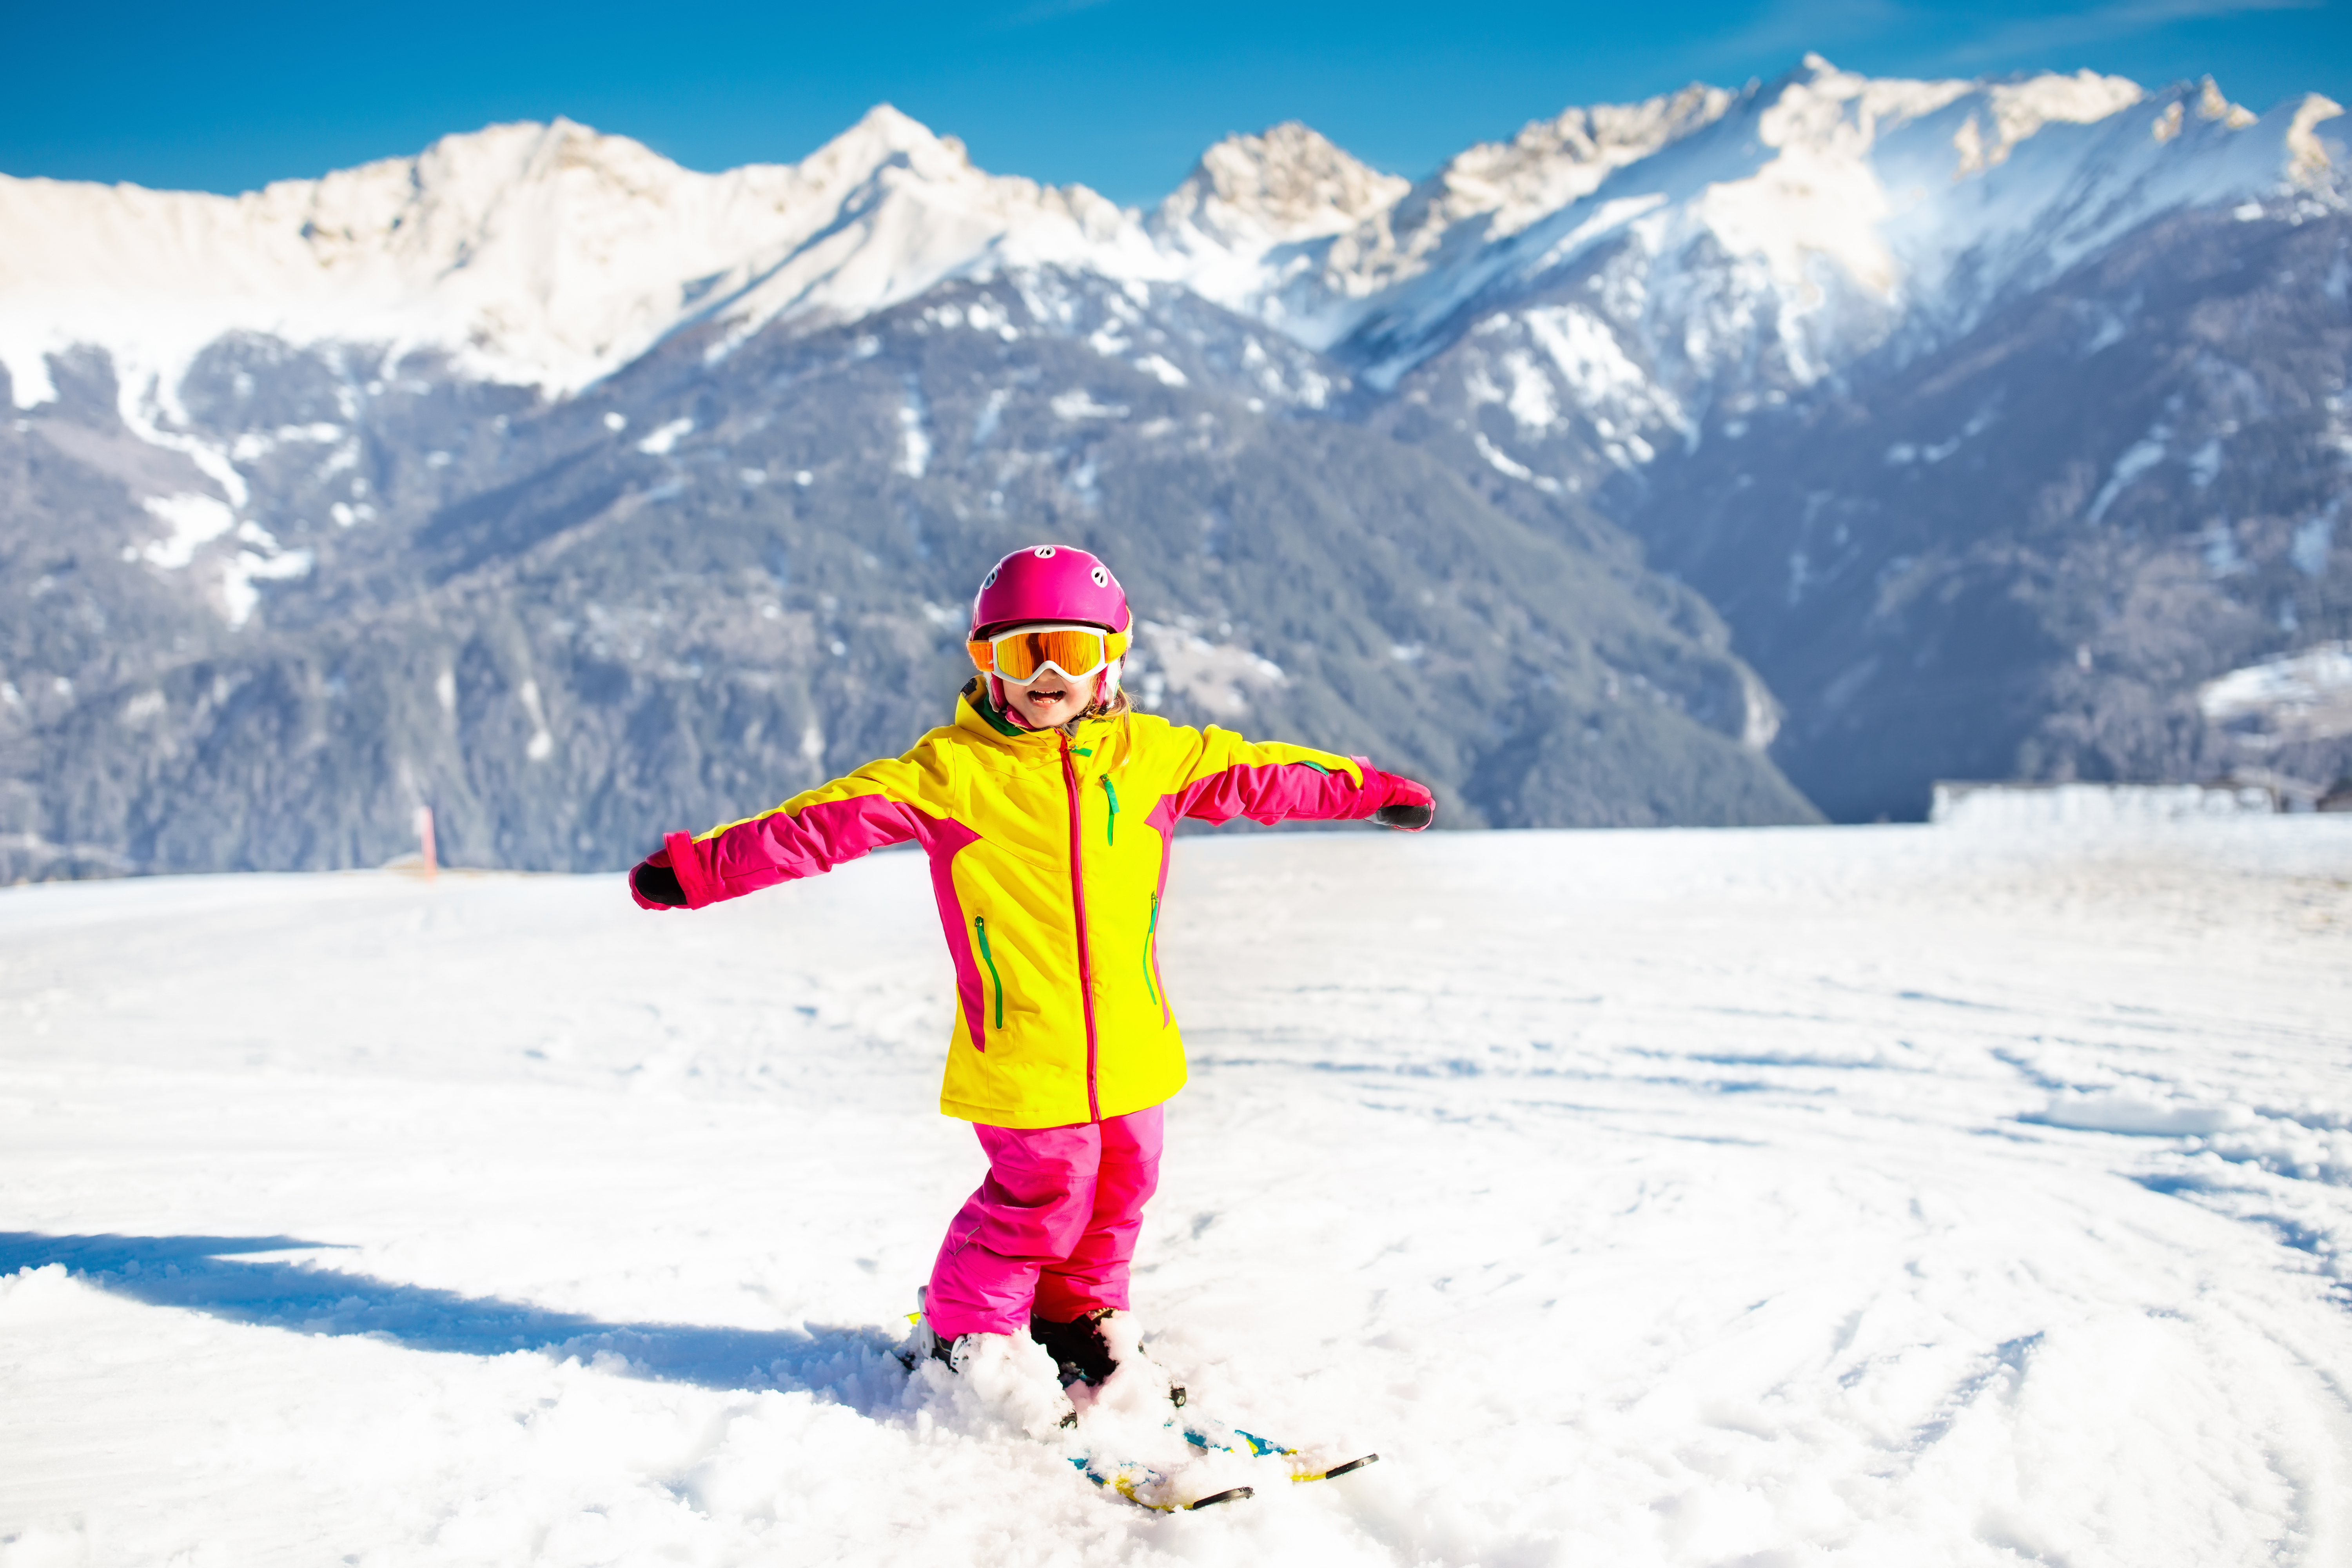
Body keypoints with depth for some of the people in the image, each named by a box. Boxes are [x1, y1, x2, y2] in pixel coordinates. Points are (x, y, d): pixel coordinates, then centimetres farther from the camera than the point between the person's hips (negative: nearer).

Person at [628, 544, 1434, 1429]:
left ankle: (1081, 1322, 39)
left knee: (1119, 1189, 15)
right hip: (1022, 1051, -5)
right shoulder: (950, 770, -7)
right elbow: (827, 821, -11)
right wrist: (701, 868, -17)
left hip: (1129, 1047, 5)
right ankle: (964, 1339, 19)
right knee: (1042, 1196, -4)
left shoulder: (1151, 755, 4)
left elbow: (1254, 776, 15)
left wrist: (1368, 789, 22)